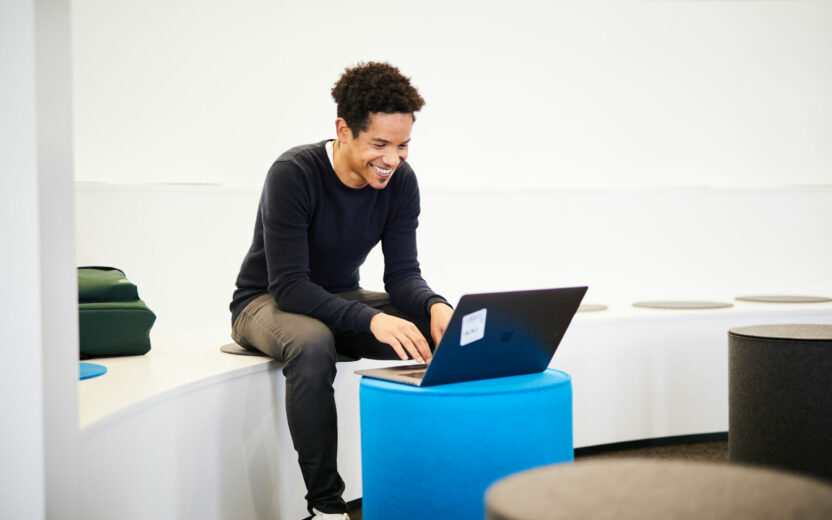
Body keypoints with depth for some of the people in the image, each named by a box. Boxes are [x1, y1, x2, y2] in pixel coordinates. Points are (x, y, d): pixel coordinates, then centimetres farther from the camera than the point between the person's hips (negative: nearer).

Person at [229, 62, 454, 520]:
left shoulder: (400, 181, -10)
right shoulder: (293, 173, -26)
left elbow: (401, 272, -9)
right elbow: (288, 286, -31)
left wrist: (435, 307, -33)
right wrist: (372, 319, -44)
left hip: (341, 299, 5)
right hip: (267, 302, -5)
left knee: (440, 333, -20)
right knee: (312, 344, -40)